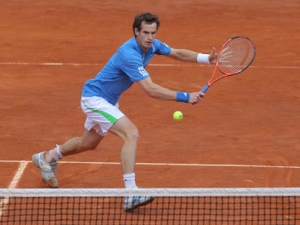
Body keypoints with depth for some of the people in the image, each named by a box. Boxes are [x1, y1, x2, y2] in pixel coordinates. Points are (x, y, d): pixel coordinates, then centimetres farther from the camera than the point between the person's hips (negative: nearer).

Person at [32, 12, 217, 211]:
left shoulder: (152, 45, -7)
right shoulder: (129, 54, -34)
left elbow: (178, 53, 8)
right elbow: (150, 90, -39)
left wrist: (206, 58, -8)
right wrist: (185, 97, -41)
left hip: (108, 100, 10)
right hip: (94, 97, -10)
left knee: (89, 143, 28)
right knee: (131, 133, -27)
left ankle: (47, 158, 53)